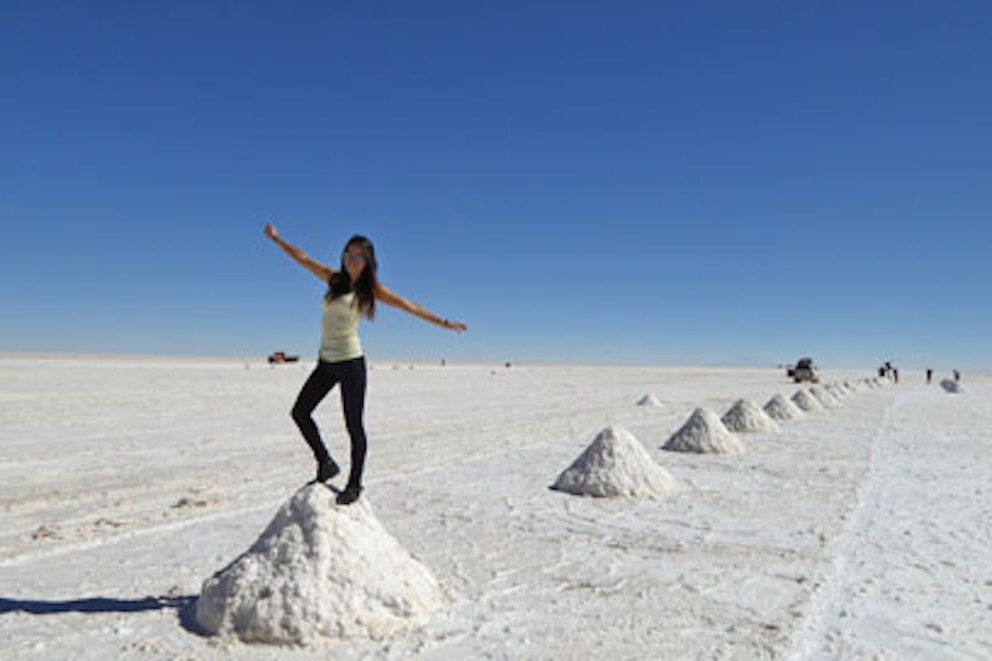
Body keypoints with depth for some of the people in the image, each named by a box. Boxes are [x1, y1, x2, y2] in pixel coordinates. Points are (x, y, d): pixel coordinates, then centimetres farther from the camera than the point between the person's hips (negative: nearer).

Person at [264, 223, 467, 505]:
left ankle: (354, 484, 14)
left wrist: (444, 322, -3)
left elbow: (410, 306, -3)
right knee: (300, 412, 9)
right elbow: (304, 259, 18)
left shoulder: (371, 289, -4)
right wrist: (277, 239, 25)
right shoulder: (334, 278, 8)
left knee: (354, 426, 1)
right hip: (326, 362, 6)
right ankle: (325, 463, 25)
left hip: (351, 363, -5)